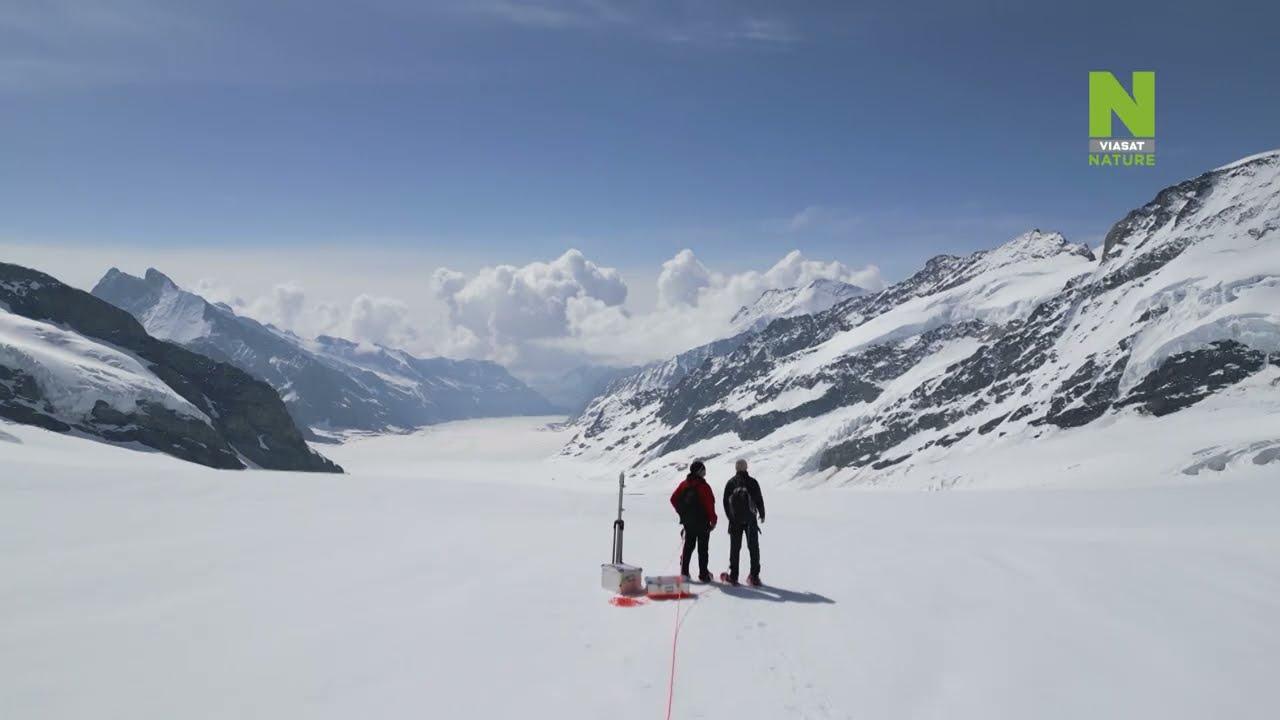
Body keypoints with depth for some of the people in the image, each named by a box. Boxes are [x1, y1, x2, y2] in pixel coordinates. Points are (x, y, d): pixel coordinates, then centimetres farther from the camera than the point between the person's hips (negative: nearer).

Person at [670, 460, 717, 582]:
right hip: (702, 522, -5)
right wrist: (713, 520, -5)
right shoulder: (703, 486, -16)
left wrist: (682, 512, 15)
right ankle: (703, 574, 5)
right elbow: (710, 504, -16)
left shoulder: (684, 484, 2)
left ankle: (684, 572, 15)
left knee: (688, 546, 15)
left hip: (687, 521, 5)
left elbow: (673, 499, 5)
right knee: (702, 549, 3)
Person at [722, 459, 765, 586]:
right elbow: (759, 499, -3)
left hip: (735, 520, 1)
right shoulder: (752, 482, -6)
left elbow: (726, 502, 3)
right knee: (753, 547, 7)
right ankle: (754, 576, 4)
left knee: (735, 548, 8)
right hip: (750, 519, -1)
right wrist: (762, 514, 13)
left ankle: (733, 576, 6)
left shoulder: (730, 483, -1)